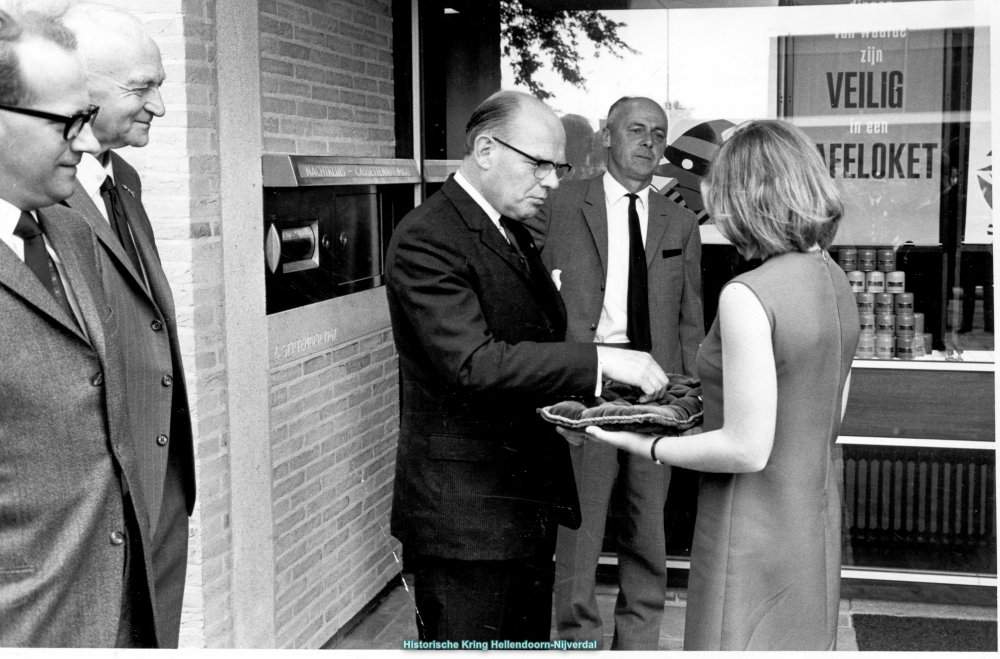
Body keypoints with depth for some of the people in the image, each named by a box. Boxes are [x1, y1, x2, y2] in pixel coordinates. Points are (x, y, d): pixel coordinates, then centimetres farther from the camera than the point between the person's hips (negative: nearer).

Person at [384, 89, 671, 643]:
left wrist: (606, 382, 4)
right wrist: (598, 360, -28)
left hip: (528, 500, 9)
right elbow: (472, 363, -27)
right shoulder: (426, 238, -17)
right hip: (464, 509, -9)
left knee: (529, 638, 17)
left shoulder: (513, 232, 15)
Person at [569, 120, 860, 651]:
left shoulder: (746, 296, -22)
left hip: (753, 540, -8)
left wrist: (646, 446, -11)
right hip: (815, 524, 8)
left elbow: (747, 449, -23)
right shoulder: (837, 283, 4)